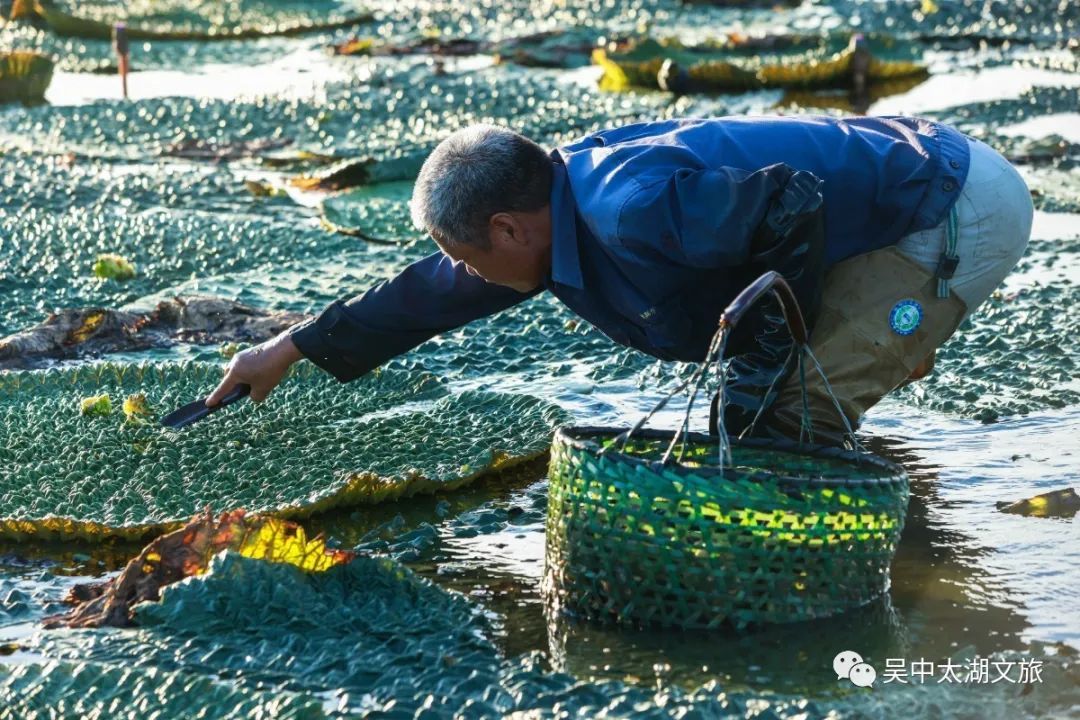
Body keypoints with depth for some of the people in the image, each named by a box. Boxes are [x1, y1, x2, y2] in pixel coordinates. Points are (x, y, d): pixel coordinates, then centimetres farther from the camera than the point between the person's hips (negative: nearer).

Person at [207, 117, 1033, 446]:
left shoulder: (636, 208, -27)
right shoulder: (569, 197, 4)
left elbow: (795, 204, -26)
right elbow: (433, 290, 16)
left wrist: (759, 360, -17)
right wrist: (296, 347, 23)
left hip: (961, 210, -9)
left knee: (794, 413, -13)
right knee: (762, 406, 12)